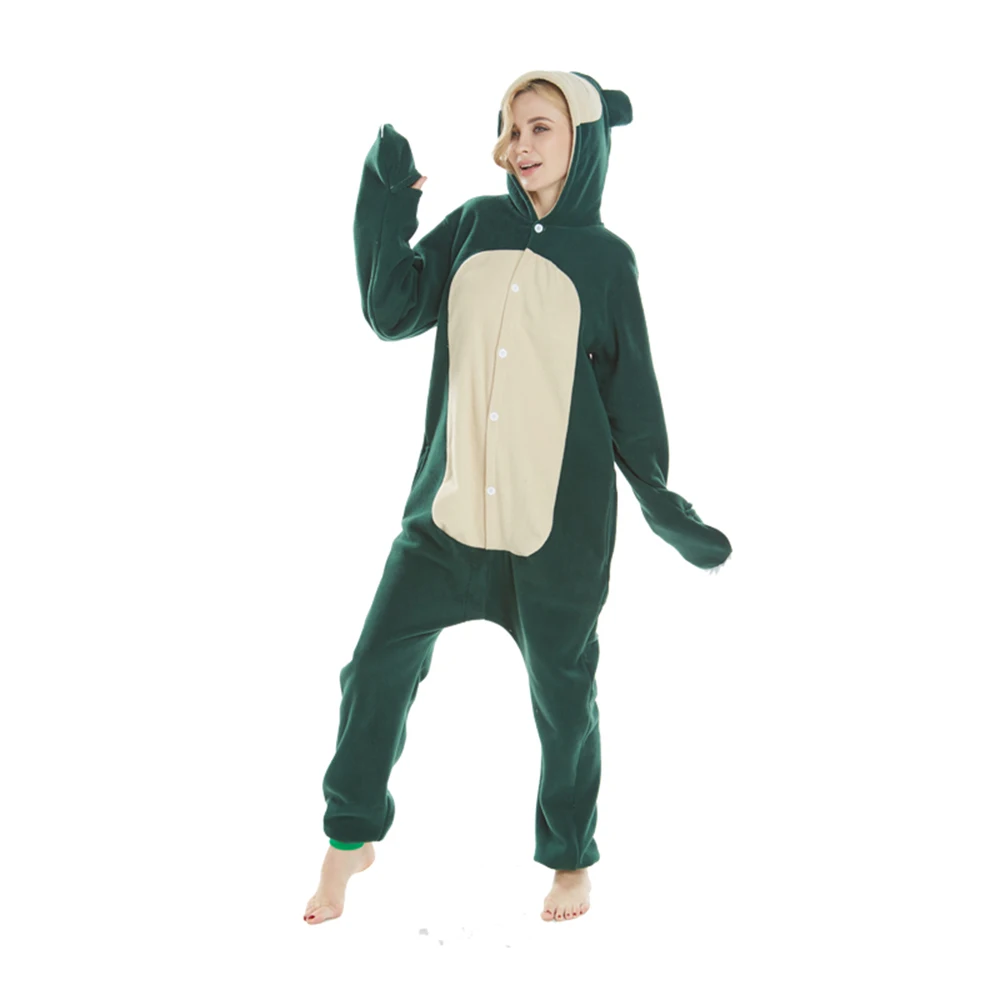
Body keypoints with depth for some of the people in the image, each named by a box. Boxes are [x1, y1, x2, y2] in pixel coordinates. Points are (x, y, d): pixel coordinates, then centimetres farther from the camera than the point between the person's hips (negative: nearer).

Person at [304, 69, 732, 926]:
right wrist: (386, 197, -8)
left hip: (562, 515, -2)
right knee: (379, 662, 1)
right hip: (453, 502, 2)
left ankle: (571, 860, 29)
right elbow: (392, 310, -2)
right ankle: (353, 833, 23)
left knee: (562, 691, 8)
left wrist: (665, 504, 3)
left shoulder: (607, 259, 2)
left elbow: (631, 393, 5)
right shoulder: (474, 226, 6)